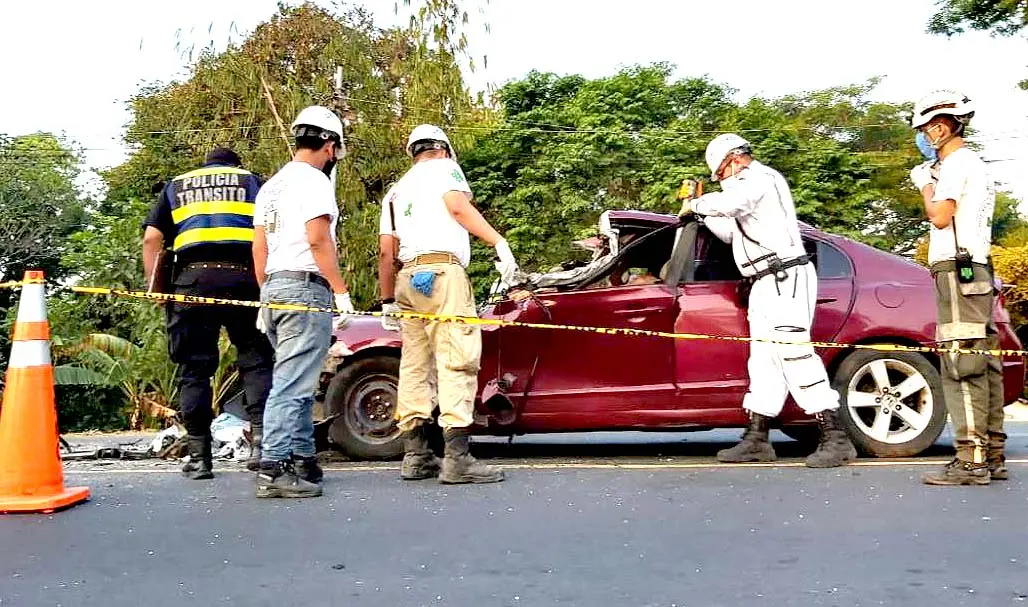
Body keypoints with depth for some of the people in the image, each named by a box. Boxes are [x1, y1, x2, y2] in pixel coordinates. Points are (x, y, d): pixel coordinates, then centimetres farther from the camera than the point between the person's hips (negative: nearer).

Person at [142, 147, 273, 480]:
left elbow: (152, 239, 12)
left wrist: (154, 287, 12)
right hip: (241, 276, -1)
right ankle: (261, 437, -8)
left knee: (195, 368, 4)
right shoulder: (251, 181, 21)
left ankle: (199, 456, 8)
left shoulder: (175, 185, 25)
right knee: (256, 359, 5)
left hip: (191, 277, 1)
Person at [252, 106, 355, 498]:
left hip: (274, 288, 9)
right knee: (293, 384, -10)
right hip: (306, 287, -9)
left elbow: (259, 247, 19)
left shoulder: (272, 185, 21)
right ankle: (273, 470, -11)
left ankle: (302, 461, 18)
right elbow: (318, 239, -16)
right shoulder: (313, 180, -6)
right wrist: (342, 292, -15)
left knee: (296, 380, 14)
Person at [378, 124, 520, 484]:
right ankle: (457, 459, -19)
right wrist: (499, 243, -16)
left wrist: (388, 302, 23)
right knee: (457, 360, -12)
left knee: (416, 365, 7)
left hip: (408, 278, 7)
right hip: (442, 271, -7)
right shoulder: (444, 168, 13)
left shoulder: (396, 190, 29)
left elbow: (386, 251, 21)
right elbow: (458, 206, -8)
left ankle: (415, 457, 6)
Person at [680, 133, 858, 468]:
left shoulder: (758, 177, -6)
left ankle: (835, 438, -15)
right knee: (764, 358, 8)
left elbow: (727, 203, -27)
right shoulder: (750, 186, 26)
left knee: (795, 355, -16)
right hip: (766, 284, 11)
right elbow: (729, 232, 30)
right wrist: (700, 207, 19)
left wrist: (695, 204, -9)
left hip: (785, 278, -11)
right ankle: (757, 438, 11)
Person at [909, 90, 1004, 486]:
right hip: (976, 271, 10)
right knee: (981, 365, 9)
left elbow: (940, 216, -15)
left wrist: (926, 186, 1)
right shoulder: (972, 164, 25)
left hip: (958, 269, -10)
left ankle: (971, 460, -16)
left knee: (961, 365, -14)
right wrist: (933, 185, 20)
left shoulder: (955, 163, -7)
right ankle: (992, 456, 12)